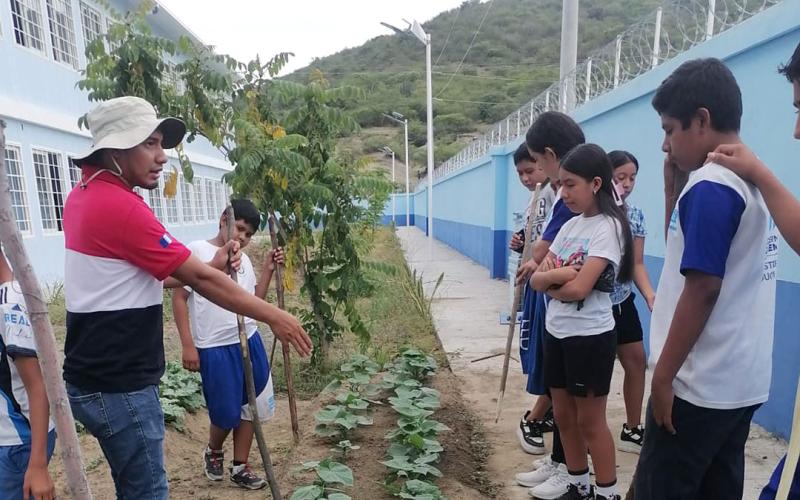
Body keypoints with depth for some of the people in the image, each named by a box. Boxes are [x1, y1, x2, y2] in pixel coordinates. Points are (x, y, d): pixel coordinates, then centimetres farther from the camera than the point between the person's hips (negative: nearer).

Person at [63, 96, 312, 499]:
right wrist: (273, 316, -15)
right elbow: (199, 278, -22)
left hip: (95, 376, 10)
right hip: (118, 386, -10)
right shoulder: (119, 206, -22)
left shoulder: (85, 196, 8)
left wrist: (208, 267, 2)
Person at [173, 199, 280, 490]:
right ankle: (213, 452, 39)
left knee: (249, 406, 12)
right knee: (226, 413, 7)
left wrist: (268, 269, 1)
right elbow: (179, 297, -8)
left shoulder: (244, 260, 10)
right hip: (215, 348, -5)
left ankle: (240, 467, 29)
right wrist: (188, 345, -12)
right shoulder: (197, 251, -7)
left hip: (249, 342, 6)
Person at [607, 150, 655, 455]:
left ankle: (632, 430, 32)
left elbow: (637, 263, 5)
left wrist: (650, 295, -8)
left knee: (637, 362, 14)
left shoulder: (636, 215, 4)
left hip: (623, 300, 7)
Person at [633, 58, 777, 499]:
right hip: (741, 381, 9)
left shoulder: (711, 186, -18)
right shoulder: (752, 178, 11)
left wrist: (663, 376, -16)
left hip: (701, 384, -9)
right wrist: (673, 189, 8)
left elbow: (701, 290, -22)